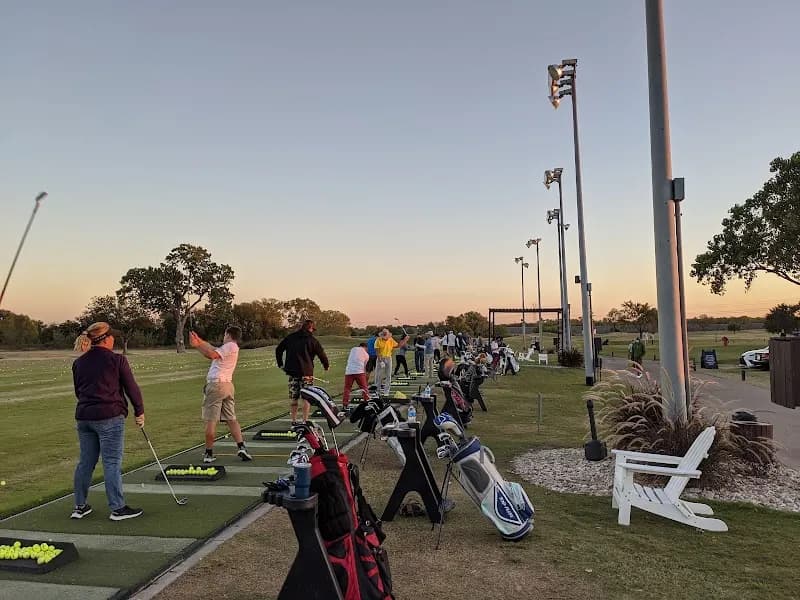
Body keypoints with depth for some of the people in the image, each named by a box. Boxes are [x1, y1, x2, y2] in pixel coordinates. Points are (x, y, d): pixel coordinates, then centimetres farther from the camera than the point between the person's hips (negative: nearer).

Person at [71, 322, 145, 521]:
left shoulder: (78, 363, 9)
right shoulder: (117, 360, -9)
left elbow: (78, 391, 18)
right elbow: (131, 388, -5)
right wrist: (139, 411, 6)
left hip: (83, 417, 6)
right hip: (110, 417, -6)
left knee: (85, 462, 15)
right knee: (112, 463, -2)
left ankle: (80, 506, 24)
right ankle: (117, 508, 4)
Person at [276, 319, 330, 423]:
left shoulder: (290, 337, 9)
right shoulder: (312, 340, -3)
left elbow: (278, 350, 13)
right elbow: (322, 354, -1)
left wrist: (280, 364, 20)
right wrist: (326, 366, 16)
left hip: (292, 372, 4)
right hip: (306, 373, -4)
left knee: (294, 399, 12)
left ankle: (293, 421, 16)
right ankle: (305, 421, 3)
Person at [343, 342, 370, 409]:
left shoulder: (353, 349, 19)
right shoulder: (366, 354, 16)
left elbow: (349, 360, 21)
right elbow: (364, 366, 16)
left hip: (349, 371, 1)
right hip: (359, 371, -1)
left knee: (347, 388, 10)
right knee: (364, 388, 12)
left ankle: (344, 405, 8)